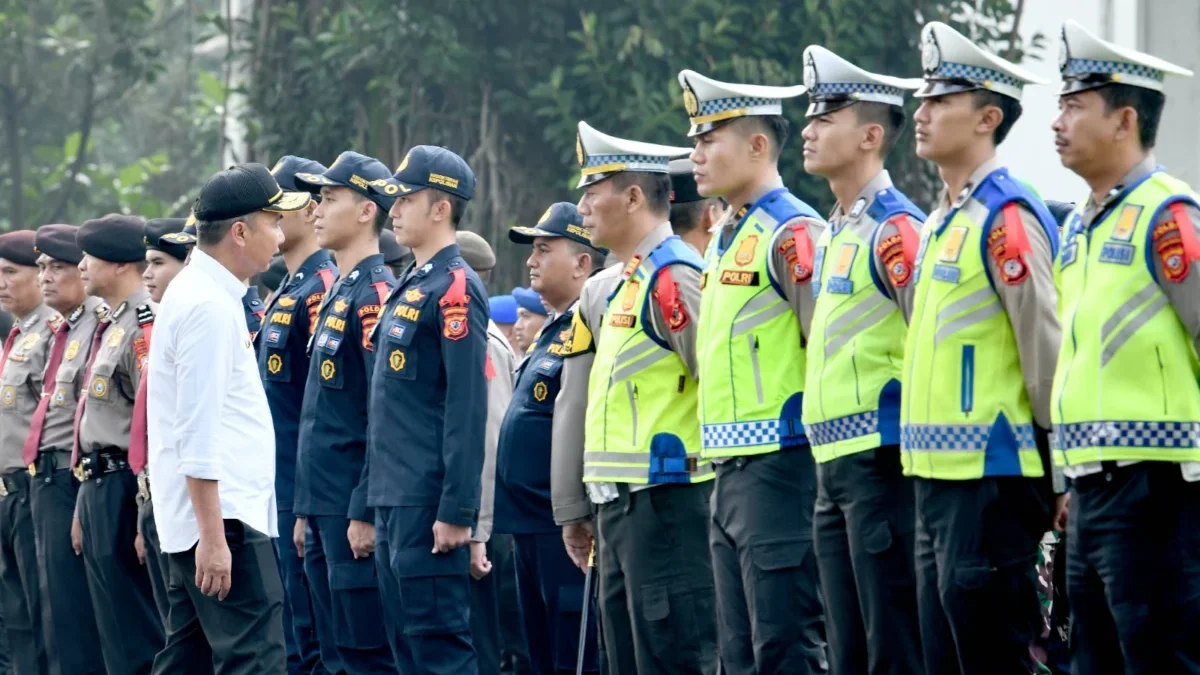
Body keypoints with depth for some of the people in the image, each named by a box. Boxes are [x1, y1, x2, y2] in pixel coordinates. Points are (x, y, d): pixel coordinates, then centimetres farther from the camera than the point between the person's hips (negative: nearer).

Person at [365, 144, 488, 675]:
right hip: (395, 500, 10)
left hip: (428, 503, -10)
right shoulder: (409, 286, 17)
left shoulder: (455, 288, -12)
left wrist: (457, 511, -21)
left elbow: (468, 409, -17)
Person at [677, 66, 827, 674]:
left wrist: (824, 458, -16)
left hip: (778, 465, -10)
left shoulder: (792, 232, -11)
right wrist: (721, 463, 20)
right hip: (730, 474, 10)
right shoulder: (724, 241, 18)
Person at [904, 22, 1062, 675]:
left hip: (989, 476, -10)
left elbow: (1046, 346, -14)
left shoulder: (1006, 218, -12)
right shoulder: (940, 222, 16)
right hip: (938, 475, 10)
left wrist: (1058, 468, -11)